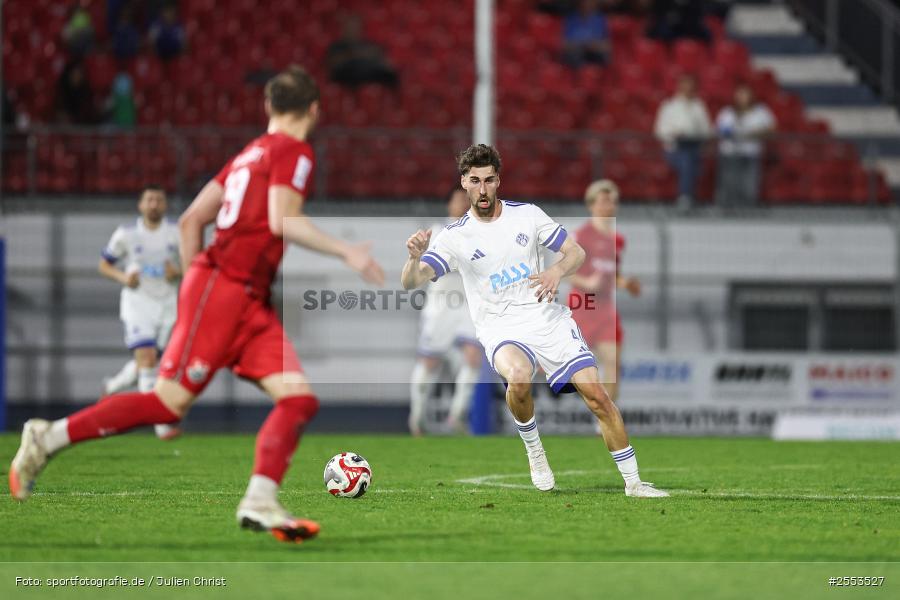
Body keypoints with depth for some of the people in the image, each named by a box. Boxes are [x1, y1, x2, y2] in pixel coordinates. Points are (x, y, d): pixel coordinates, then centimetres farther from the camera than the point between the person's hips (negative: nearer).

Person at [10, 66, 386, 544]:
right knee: (171, 402, -10)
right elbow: (282, 221, -20)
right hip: (223, 287, -9)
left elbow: (190, 221, 20)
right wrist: (345, 252, -18)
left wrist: (195, 281, 24)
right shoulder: (294, 151, -4)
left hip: (251, 302, 9)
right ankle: (48, 438, -1)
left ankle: (260, 503, -15)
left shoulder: (249, 155, 20)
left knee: (299, 398, -4)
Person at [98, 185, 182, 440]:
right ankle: (161, 425, -21)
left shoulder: (177, 234, 1)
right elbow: (104, 265, 9)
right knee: (147, 357, -17)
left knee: (148, 362, 9)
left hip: (167, 303, 3)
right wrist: (123, 277, -11)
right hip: (138, 302, -3)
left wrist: (178, 272, -14)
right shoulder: (126, 234, -1)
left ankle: (112, 386, 41)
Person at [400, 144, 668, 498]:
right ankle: (533, 449, -7)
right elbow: (411, 282, -13)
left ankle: (633, 482, 3)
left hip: (548, 320, 2)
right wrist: (415, 258, -37)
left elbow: (577, 252, 9)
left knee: (597, 395, -10)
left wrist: (557, 272, -13)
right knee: (518, 377, -35)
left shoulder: (527, 215, 4)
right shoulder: (453, 237, -2)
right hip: (501, 331, -2)